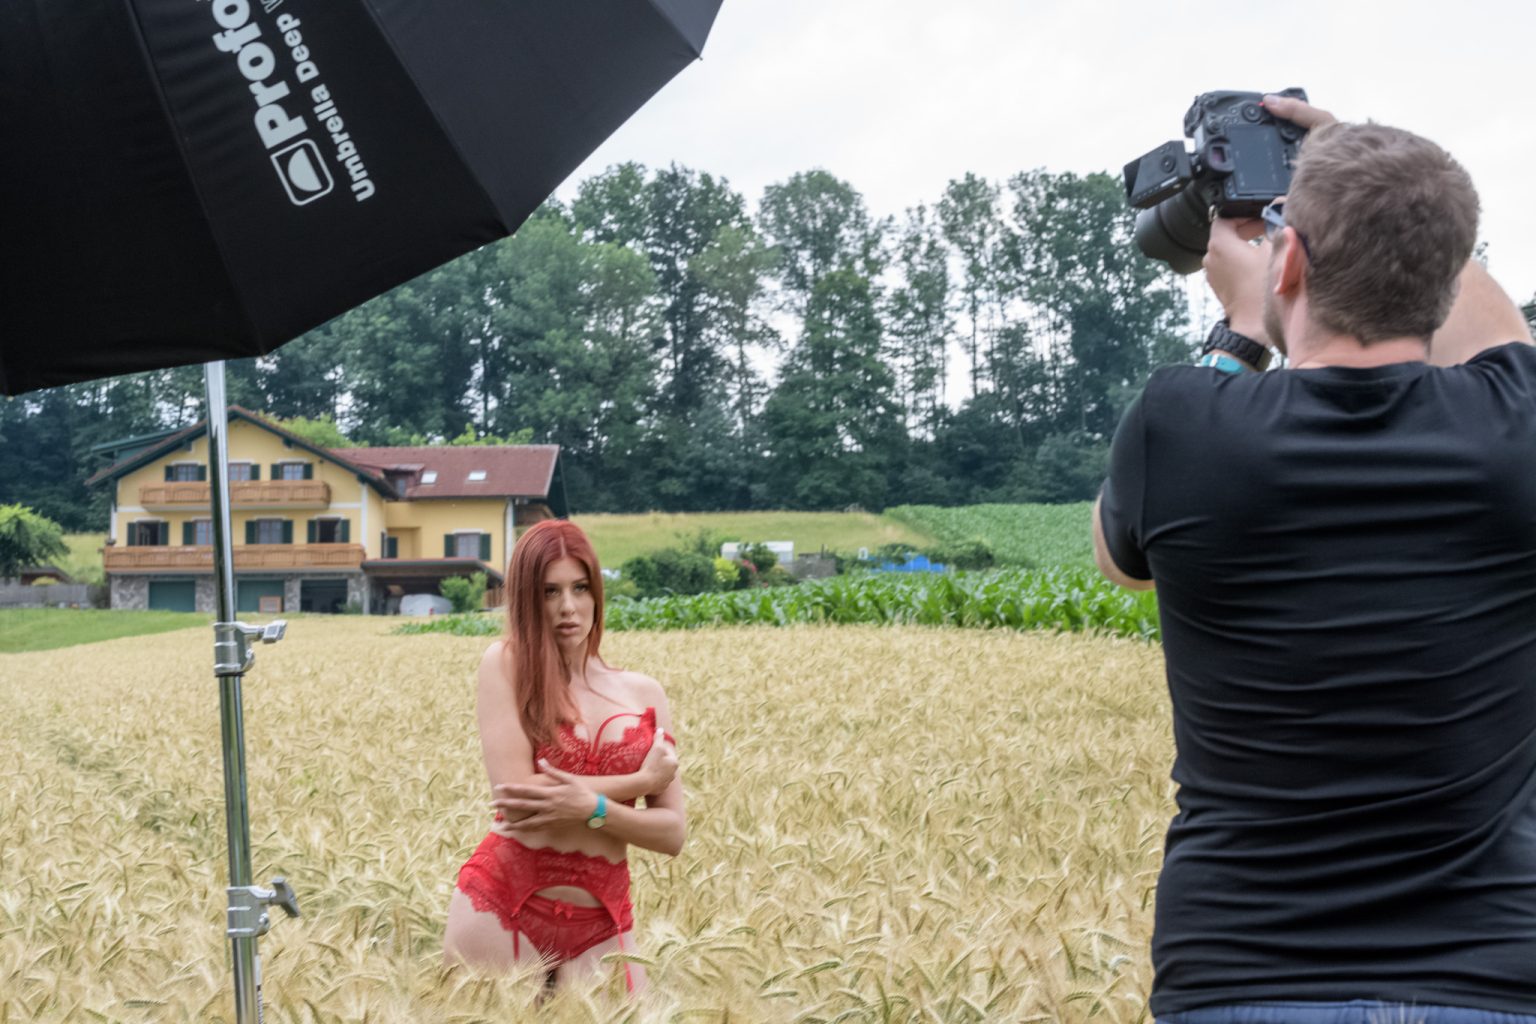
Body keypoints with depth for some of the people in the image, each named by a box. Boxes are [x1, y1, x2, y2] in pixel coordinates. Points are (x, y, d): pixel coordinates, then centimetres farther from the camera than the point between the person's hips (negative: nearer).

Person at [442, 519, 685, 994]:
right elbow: (514, 796, -14)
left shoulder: (644, 694, 6)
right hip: (501, 906, -3)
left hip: (599, 923, 3)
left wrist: (593, 807, -16)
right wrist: (641, 780, -8)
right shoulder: (506, 664, -3)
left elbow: (673, 834, 3)